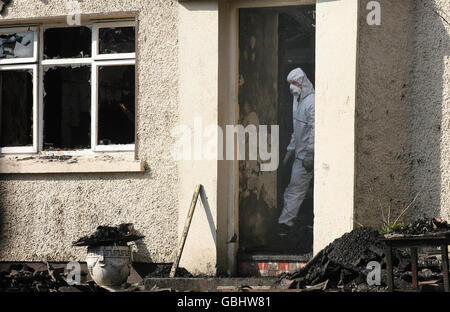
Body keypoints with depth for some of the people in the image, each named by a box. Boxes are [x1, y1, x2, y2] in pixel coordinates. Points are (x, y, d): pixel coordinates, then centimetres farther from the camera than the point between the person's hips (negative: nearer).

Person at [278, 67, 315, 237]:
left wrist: (309, 156, -23)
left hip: (306, 154, -10)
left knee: (296, 189, -7)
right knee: (293, 190, 11)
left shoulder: (312, 102, -16)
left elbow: (313, 131, -21)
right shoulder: (298, 100, 16)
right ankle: (285, 224, 15)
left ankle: (285, 224, -4)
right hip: (300, 154, 10)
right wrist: (291, 150, 22)